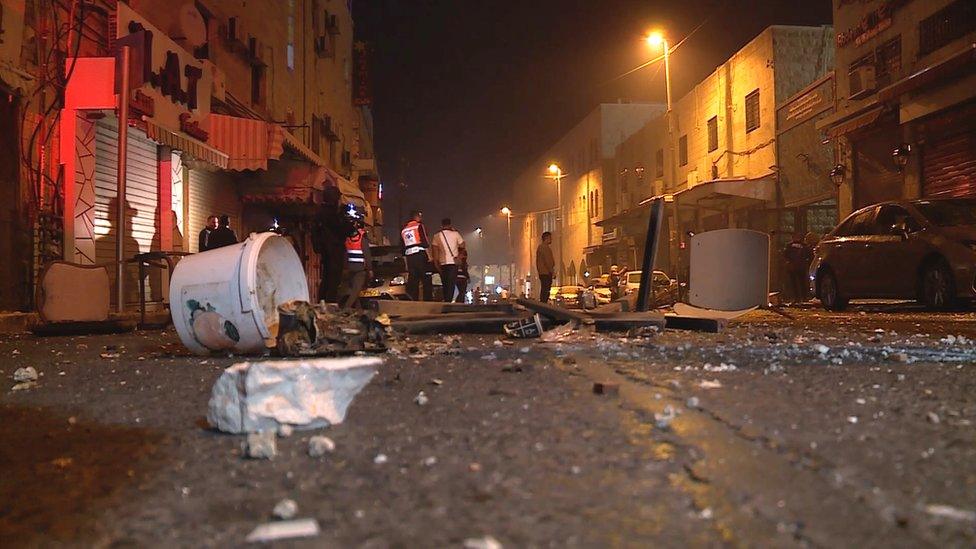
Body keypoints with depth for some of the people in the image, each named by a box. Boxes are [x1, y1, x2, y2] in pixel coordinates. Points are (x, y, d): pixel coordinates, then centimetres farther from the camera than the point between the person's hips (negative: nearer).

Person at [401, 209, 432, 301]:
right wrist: (429, 255, -8)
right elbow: (425, 242, -10)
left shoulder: (403, 230, 20)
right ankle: (428, 300, -10)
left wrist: (406, 264, 20)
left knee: (413, 282, 6)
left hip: (409, 258, 6)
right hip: (421, 255, -6)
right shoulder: (419, 225, 1)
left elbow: (403, 249, 18)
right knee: (427, 281, -4)